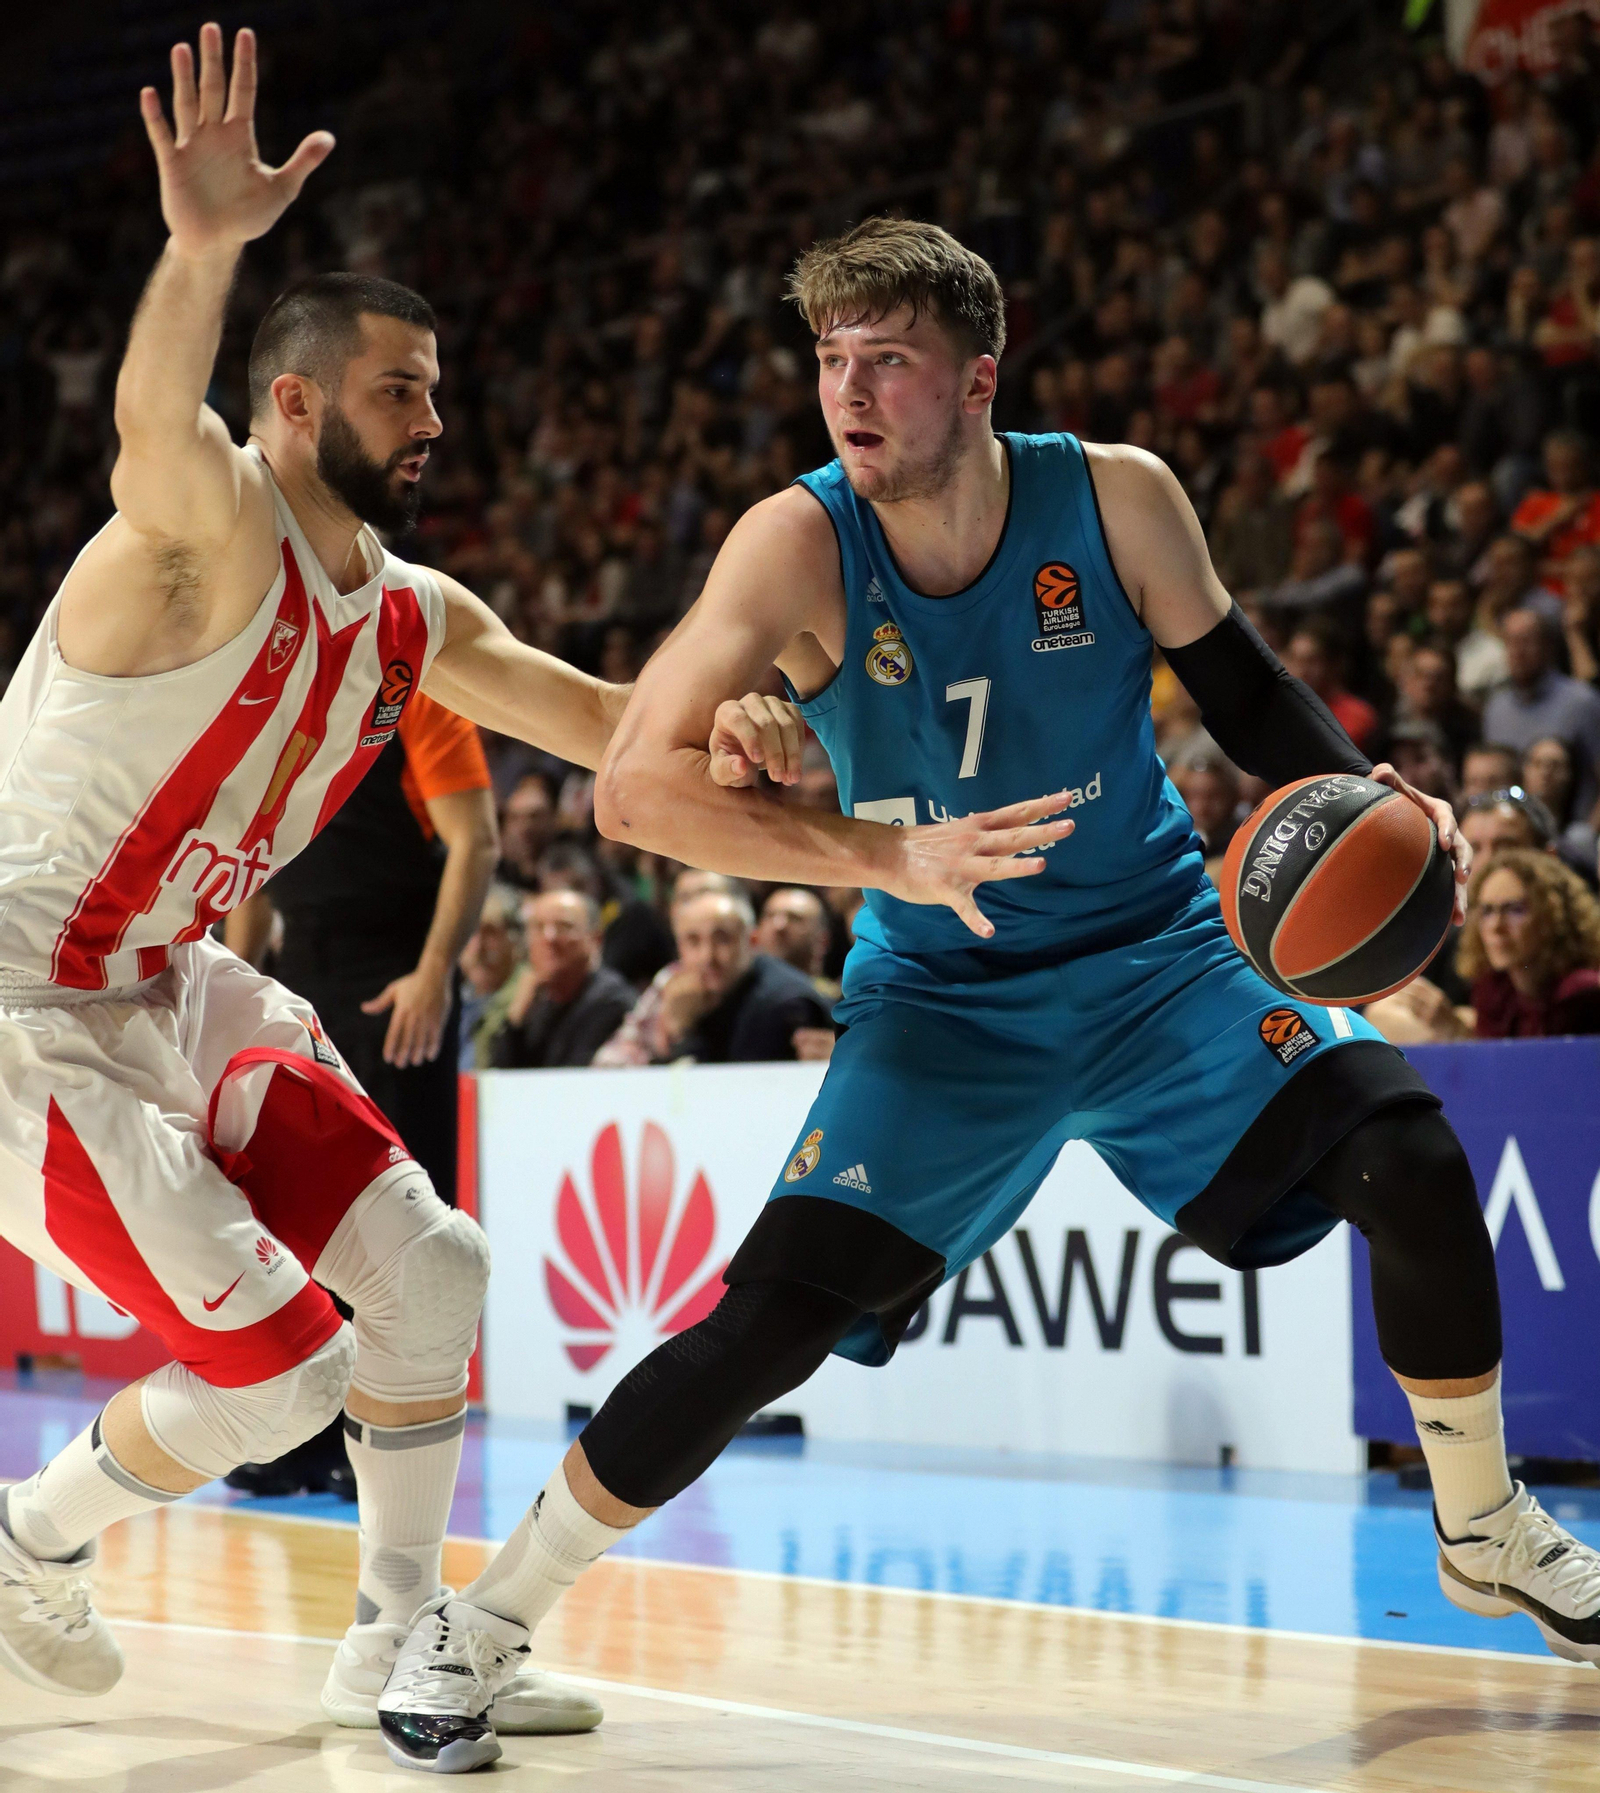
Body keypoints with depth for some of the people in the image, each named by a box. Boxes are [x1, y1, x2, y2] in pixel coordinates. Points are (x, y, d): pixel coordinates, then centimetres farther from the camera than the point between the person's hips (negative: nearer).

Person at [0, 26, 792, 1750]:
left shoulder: (416, 618, 6)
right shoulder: (213, 532, -20)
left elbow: (609, 722, 14)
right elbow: (153, 425, -44)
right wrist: (203, 249, -66)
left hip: (170, 988, 9)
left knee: (431, 1270, 5)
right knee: (281, 1372, -11)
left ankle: (400, 1639, 19)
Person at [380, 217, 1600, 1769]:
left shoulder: (1116, 499, -12)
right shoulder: (800, 546, -18)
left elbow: (1240, 687, 4)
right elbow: (632, 786, -26)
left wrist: (1368, 797, -17)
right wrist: (894, 857, -36)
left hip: (1162, 953, 2)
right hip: (942, 1001, -2)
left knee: (1411, 1165, -16)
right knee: (769, 1320, -16)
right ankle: (483, 1627, 1)